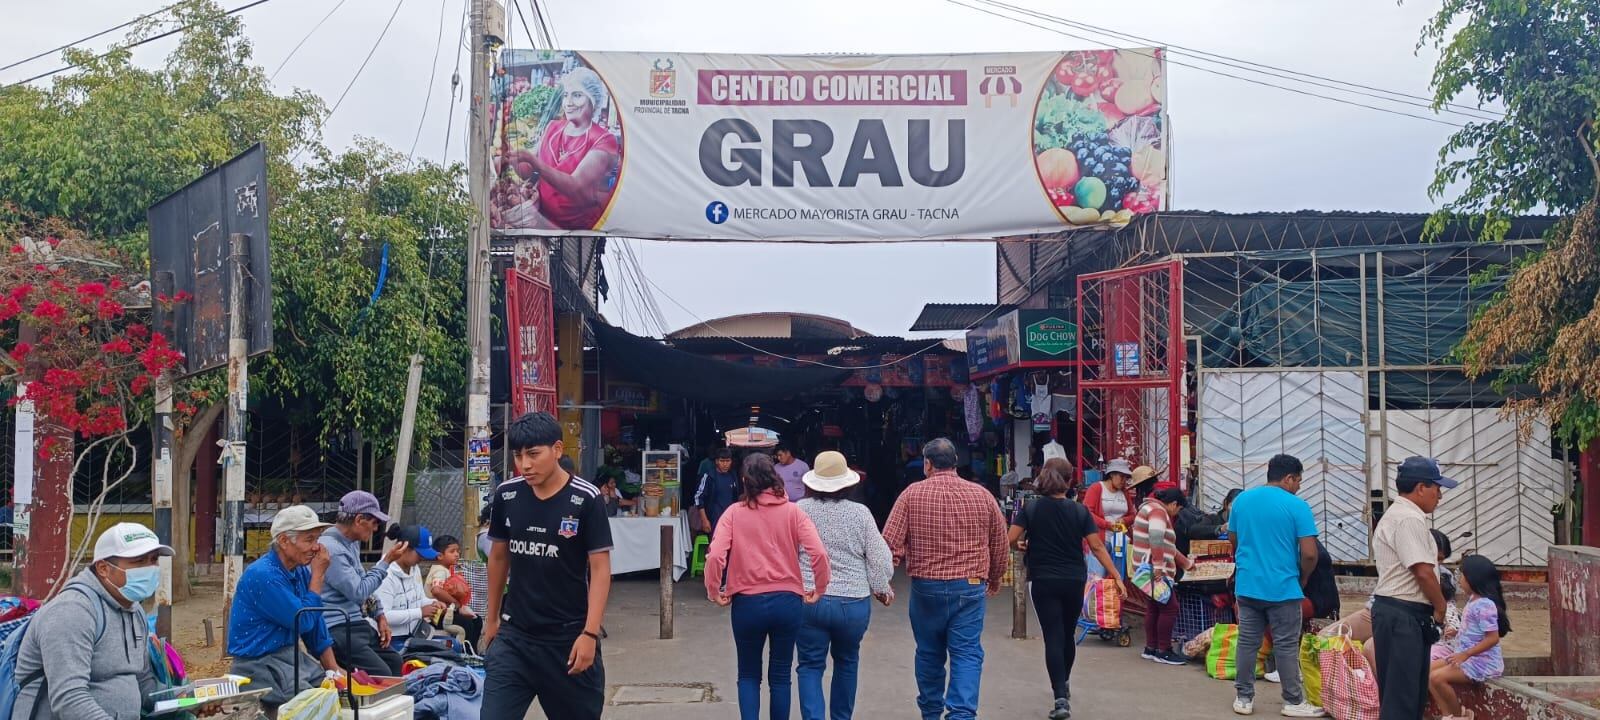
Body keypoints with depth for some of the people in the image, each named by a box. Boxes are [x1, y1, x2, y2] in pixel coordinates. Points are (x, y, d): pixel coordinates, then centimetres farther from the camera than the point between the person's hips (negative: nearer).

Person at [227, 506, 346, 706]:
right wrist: (318, 576, -12)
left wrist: (333, 668, 4)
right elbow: (303, 621, -19)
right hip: (260, 664, -8)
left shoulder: (301, 571, 6)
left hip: (292, 656, 8)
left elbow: (316, 624, 12)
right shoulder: (263, 575, -19)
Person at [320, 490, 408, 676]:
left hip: (356, 623, 10)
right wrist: (387, 561, -12)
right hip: (337, 630, -10)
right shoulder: (331, 549, -19)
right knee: (382, 675, -18)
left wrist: (380, 616, 12)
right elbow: (359, 592, -19)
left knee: (396, 663, 7)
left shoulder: (352, 543, 12)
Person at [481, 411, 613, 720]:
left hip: (569, 637, -3)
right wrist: (492, 617, 17)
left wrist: (590, 633, -17)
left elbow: (600, 568, -11)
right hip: (514, 634, 3)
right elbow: (499, 557, 12)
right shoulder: (505, 495, -1)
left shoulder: (586, 499, -12)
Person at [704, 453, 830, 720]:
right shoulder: (792, 511, -1)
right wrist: (819, 589, 1)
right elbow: (819, 553, -12)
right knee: (780, 675, 15)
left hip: (747, 602, -1)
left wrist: (714, 592, -1)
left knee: (749, 675, 16)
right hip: (788, 600, 1)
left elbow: (715, 556, -15)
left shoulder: (734, 512, -3)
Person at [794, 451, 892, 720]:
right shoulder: (861, 513, -4)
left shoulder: (799, 510, -5)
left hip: (809, 601, -1)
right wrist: (881, 588, 15)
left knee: (811, 665, 8)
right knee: (847, 662, 21)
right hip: (854, 602, 1)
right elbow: (880, 559, -2)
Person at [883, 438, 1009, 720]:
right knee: (967, 654, 1)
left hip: (926, 586, 0)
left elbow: (890, 542, -9)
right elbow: (1000, 546, 11)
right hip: (970, 587, 0)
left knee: (929, 653, 15)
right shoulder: (982, 495, 3)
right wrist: (995, 579, 26)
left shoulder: (912, 494, -2)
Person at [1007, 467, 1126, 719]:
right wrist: (1116, 576, 0)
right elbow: (1097, 546, -4)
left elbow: (1011, 540, -11)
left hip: (1043, 582, -2)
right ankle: (1063, 684, 40)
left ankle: (1061, 699, -15)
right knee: (1067, 634, 20)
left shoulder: (1031, 508, -6)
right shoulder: (1080, 511, -2)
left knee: (1053, 637, -4)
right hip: (1075, 581, 2)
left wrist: (1022, 546, 12)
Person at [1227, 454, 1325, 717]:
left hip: (1247, 585, 4)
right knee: (1286, 646, 4)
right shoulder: (1297, 506, -10)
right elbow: (1309, 553, -13)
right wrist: (1303, 578, 5)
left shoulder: (1241, 499, 5)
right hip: (1283, 587, -4)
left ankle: (1244, 698, 15)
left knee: (1247, 643, 10)